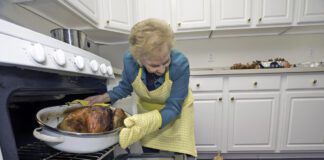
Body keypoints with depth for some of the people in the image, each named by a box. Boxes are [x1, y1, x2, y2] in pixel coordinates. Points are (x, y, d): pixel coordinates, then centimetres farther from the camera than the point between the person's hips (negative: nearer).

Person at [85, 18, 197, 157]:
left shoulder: (180, 63, -34)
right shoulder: (130, 59, -26)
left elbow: (173, 107, -28)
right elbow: (125, 87, -5)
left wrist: (149, 123, -44)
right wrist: (104, 97, -18)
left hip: (175, 113, -1)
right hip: (147, 110, 2)